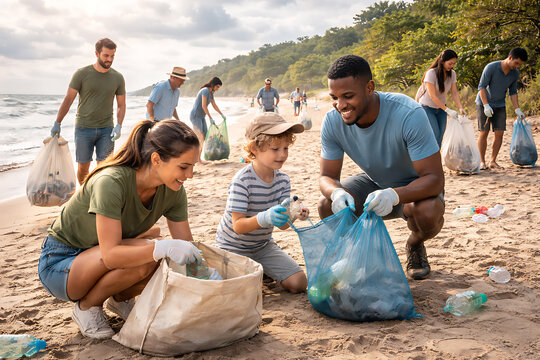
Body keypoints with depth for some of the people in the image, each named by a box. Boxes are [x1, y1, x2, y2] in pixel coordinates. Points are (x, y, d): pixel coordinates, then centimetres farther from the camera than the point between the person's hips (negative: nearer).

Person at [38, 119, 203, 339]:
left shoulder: (173, 192, -13)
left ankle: (120, 298, 7)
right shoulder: (111, 182, -33)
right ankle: (87, 306, -7)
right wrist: (164, 247, -49)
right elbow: (110, 254, -37)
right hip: (59, 263, -6)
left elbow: (186, 246, -7)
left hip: (102, 264, 6)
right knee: (143, 258, -32)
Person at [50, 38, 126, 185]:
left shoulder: (118, 78, 2)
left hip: (106, 129, 1)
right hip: (84, 128, -1)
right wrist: (57, 123, -3)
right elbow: (68, 99, -1)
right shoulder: (82, 74, -5)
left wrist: (118, 126, -7)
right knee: (83, 167, 4)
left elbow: (121, 105, 8)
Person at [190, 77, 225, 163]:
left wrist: (222, 115, 28)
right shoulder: (205, 90, -17)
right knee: (200, 139, -12)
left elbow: (214, 105, 24)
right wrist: (210, 118, -21)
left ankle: (198, 158, 10)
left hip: (201, 117, 10)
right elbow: (203, 106, -22)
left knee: (205, 138, 6)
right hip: (195, 116, -10)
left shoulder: (211, 93, 12)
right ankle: (198, 159, -10)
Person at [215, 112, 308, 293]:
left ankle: (260, 269, 20)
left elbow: (282, 224, -10)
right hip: (234, 247, -5)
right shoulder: (242, 181, -25)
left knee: (299, 283, -4)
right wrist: (264, 218, -46)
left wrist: (293, 216, -34)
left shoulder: (283, 180, -6)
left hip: (263, 244, 5)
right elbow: (238, 226, -27)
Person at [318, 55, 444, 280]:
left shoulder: (409, 115, -33)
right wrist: (336, 192, -40)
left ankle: (415, 245, 4)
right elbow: (327, 176, -14)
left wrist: (394, 195, -52)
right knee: (327, 206, -22)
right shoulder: (332, 122, -20)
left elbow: (435, 178, -32)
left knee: (429, 212, -36)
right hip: (373, 182, 3)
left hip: (413, 186, -3)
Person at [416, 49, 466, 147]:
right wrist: (448, 110, -30)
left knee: (440, 135, 4)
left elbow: (454, 92, -4)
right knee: (435, 134, -14)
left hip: (441, 107, 6)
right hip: (427, 107, -6)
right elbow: (433, 96, -27)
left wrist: (460, 108, -21)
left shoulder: (452, 74, -6)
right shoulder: (431, 73, -25)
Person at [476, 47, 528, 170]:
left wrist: (517, 109, 0)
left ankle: (493, 161, 7)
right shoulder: (491, 67, -20)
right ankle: (482, 161, 4)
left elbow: (513, 92, 7)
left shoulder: (515, 73, -3)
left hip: (500, 106, 5)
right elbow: (481, 87, -18)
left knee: (499, 134, -4)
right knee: (484, 133, -7)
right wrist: (486, 105, -26)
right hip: (484, 103, -4)